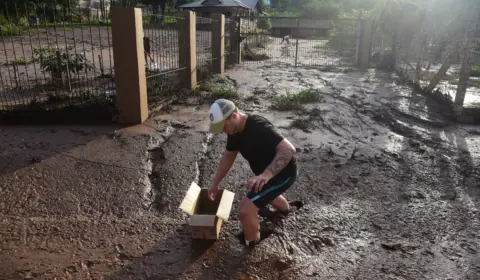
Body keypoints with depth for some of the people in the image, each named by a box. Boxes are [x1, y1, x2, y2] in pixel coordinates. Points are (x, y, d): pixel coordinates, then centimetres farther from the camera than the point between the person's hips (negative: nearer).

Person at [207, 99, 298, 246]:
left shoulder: (259, 127, -34)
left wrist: (266, 175, -55)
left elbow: (289, 149, -43)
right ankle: (285, 210, 72)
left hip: (283, 173, -9)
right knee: (266, 193, 38)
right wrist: (215, 184, 11)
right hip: (266, 172, 10)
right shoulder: (234, 130, -6)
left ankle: (251, 245, 13)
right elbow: (227, 157, 8)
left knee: (246, 208, -17)